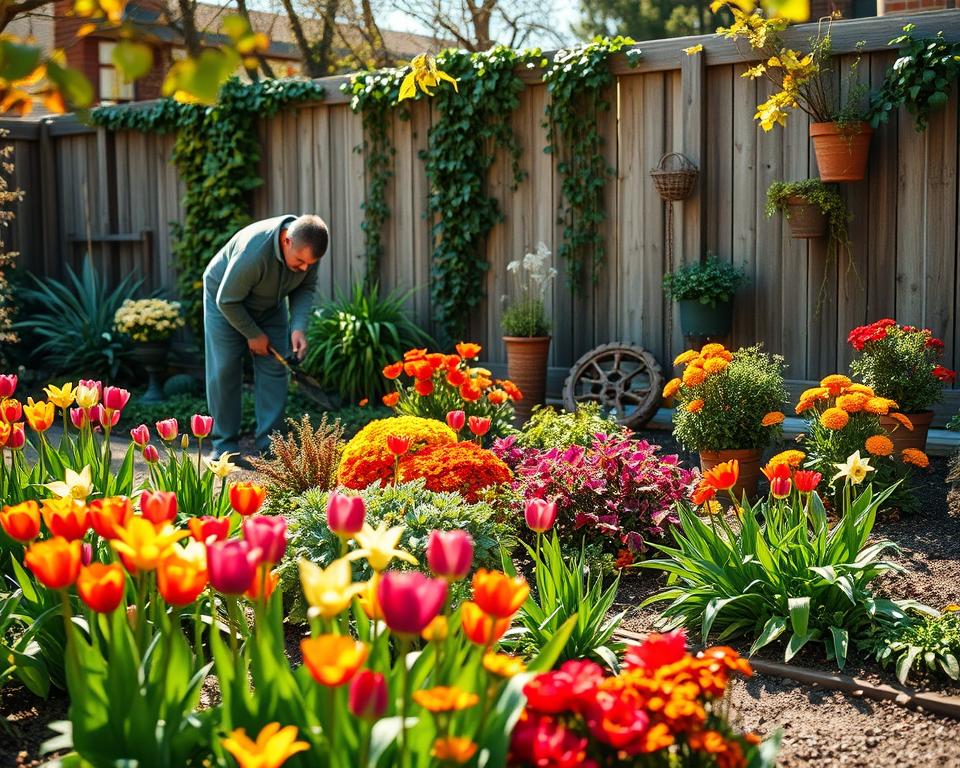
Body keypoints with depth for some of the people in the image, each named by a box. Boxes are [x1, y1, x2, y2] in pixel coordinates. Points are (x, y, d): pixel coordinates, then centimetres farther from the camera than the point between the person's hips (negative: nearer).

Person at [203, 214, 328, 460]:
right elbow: (227, 300, -29)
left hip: (270, 305, 5)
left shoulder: (308, 247, -25)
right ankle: (225, 446, 1)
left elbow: (306, 287, -8)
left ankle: (269, 445, 1)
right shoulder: (253, 252, -42)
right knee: (224, 371, -8)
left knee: (275, 370, -3)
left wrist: (299, 327, -23)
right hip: (225, 302, -5)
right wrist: (253, 335, -17)